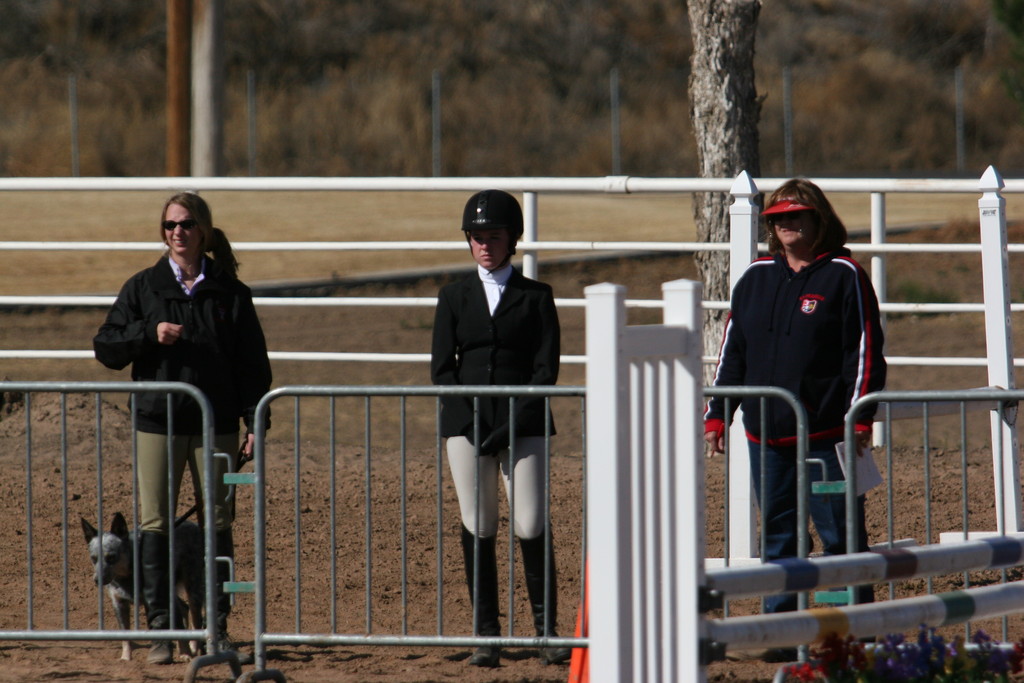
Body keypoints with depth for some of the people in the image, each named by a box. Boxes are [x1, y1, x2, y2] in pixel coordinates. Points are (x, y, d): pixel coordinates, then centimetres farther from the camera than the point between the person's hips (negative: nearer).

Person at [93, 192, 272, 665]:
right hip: (157, 422, 0)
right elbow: (105, 347, 3)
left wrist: (255, 423, -2)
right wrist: (149, 334, -14)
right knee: (155, 524, -2)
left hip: (215, 425, 0)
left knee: (218, 523, 3)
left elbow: (252, 363, 5)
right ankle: (160, 629, 1)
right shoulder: (143, 288, 4)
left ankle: (218, 627, 11)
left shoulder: (229, 293, 4)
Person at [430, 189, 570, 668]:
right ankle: (486, 636, 4)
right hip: (467, 425, 2)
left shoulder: (535, 298, 6)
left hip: (524, 425, -2)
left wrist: (511, 424, -11)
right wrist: (472, 421, -8)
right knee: (477, 530, 0)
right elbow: (441, 368, 7)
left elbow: (546, 368, 0)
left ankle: (547, 629, 2)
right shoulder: (454, 298, 11)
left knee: (532, 528, -8)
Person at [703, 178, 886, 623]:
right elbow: (731, 352, 16)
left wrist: (859, 418, -12)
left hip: (826, 434, -5)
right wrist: (716, 416, 10)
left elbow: (866, 351, -5)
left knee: (840, 532, -3)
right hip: (766, 434, 5)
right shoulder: (756, 278, 13)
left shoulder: (843, 277, -1)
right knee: (776, 533, 7)